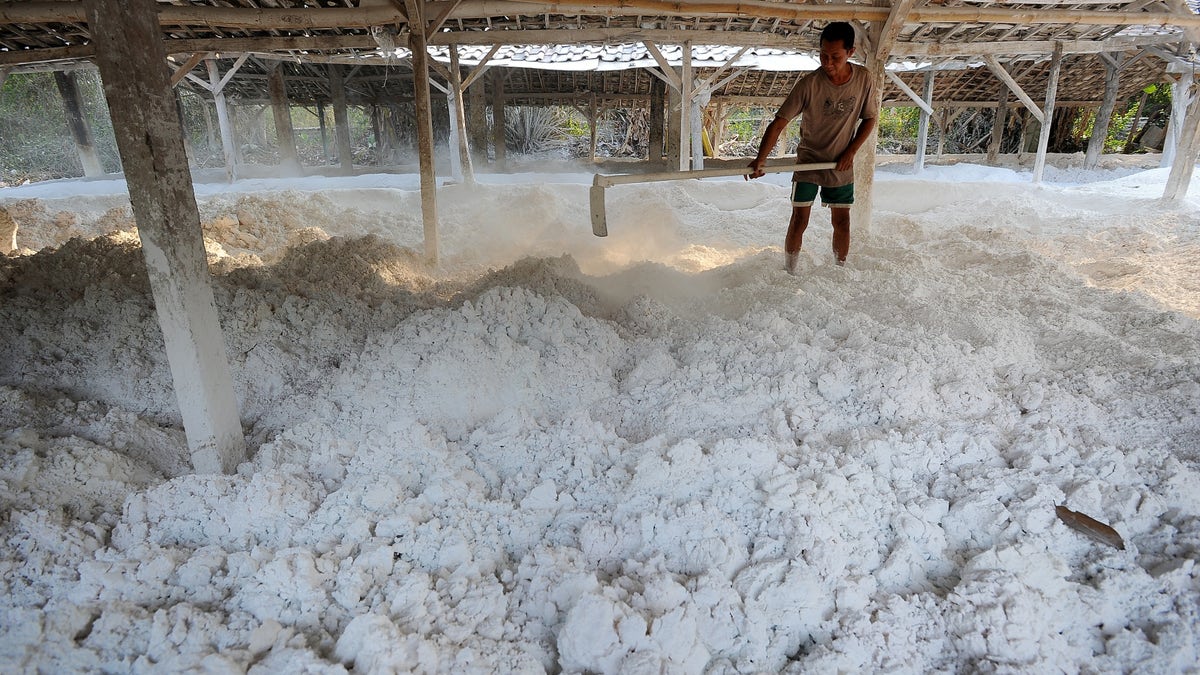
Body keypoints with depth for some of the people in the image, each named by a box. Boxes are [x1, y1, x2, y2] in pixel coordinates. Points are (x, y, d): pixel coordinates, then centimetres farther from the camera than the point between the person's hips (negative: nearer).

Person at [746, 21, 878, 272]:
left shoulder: (864, 79, -10)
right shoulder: (809, 84, -19)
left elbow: (869, 119, 3)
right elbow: (779, 122, -22)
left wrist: (851, 152, -8)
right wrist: (761, 159, -34)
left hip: (841, 166, 2)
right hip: (808, 162, -2)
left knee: (842, 223, 7)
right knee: (799, 221, -3)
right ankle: (790, 273, 9)